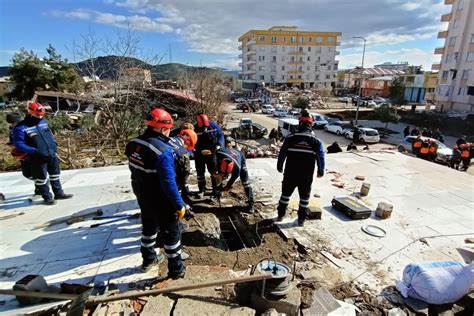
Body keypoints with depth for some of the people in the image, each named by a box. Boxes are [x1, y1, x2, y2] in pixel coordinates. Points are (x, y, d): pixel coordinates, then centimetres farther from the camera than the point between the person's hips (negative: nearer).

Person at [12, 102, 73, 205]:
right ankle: (47, 197, 18)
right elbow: (18, 144, -15)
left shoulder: (43, 122, 8)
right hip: (38, 158, -6)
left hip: (51, 155, 6)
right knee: (41, 178, 6)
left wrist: (54, 144, 5)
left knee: (55, 174, 15)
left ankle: (59, 193, 28)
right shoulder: (21, 128, -12)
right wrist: (34, 150, -25)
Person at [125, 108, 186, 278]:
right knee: (172, 232, 10)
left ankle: (148, 259, 46)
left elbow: (135, 169, 7)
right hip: (160, 201, -7)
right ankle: (176, 269, 25)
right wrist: (179, 204, -20)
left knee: (149, 226, 27)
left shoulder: (134, 143, -5)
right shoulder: (163, 151, -29)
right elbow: (169, 182, -29)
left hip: (142, 196, 8)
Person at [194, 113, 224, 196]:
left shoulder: (213, 125, -12)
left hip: (211, 152, 0)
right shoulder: (195, 129, -18)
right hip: (199, 154, 0)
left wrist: (219, 145, -16)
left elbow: (220, 135, -1)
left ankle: (216, 189, 12)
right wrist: (201, 151, -24)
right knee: (200, 172, 10)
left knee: (214, 171, 3)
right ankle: (202, 189, 25)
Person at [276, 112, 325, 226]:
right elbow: (321, 157, 0)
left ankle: (280, 215, 28)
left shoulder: (290, 137, -5)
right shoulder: (315, 140, -3)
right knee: (304, 197, 15)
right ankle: (301, 219, 22)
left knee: (285, 193, 18)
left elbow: (282, 153, -1)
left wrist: (279, 166, 13)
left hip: (290, 174, 0)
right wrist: (321, 171, 13)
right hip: (306, 176, 0)